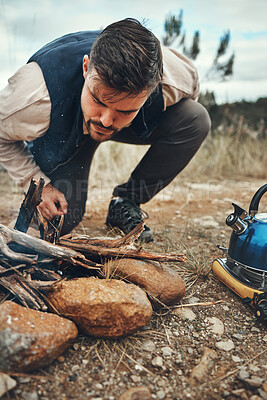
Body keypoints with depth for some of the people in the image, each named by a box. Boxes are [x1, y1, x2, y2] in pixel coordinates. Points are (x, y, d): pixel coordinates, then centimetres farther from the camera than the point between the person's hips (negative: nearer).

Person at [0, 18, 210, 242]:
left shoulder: (175, 82, -36)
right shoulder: (38, 97, -41)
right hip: (62, 133, -1)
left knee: (197, 120, -25)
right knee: (60, 222, -14)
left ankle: (126, 202, -8)